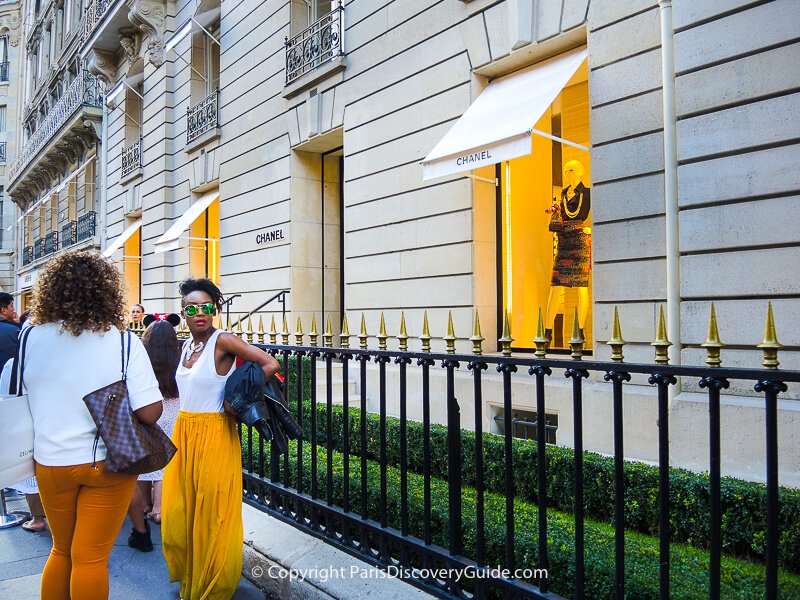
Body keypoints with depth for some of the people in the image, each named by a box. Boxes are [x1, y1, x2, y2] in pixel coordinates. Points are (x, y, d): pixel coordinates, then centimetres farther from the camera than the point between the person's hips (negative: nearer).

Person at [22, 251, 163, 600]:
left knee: (62, 551, 23)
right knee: (91, 557, 11)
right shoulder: (123, 341, -16)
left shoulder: (32, 338, -7)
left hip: (50, 462, 3)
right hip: (107, 463, -3)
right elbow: (150, 412, -20)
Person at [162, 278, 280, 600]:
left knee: (210, 515, 4)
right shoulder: (186, 345, 9)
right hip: (183, 431, 7)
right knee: (180, 510, 14)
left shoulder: (223, 341, -14)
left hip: (213, 434, -7)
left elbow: (270, 364, -22)